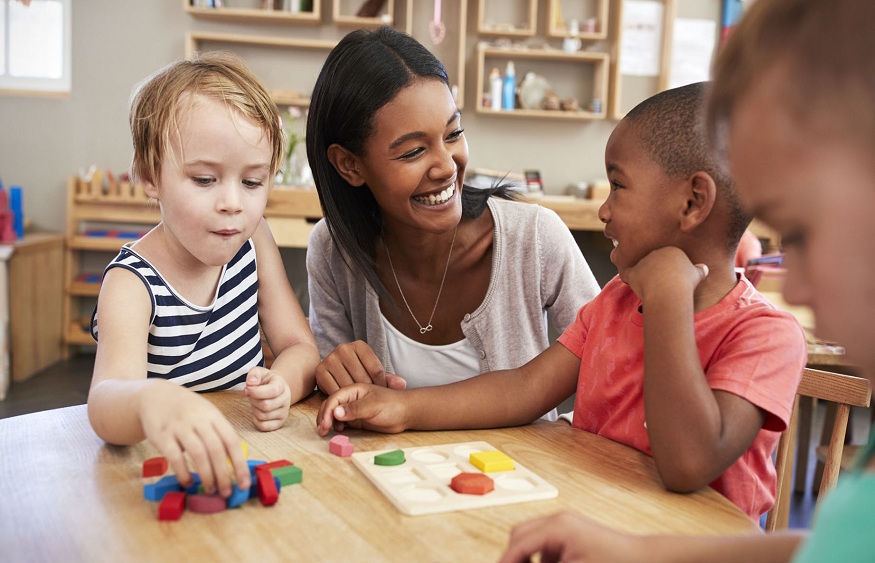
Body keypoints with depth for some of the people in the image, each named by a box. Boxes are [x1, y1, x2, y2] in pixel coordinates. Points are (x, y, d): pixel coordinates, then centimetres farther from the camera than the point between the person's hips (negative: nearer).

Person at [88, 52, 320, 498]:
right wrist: (151, 400, -56)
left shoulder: (252, 239, 1)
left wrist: (282, 384, -21)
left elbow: (301, 347, 2)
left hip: (246, 454, 5)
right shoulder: (132, 284, -16)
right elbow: (105, 401, -32)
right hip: (166, 467, -5)